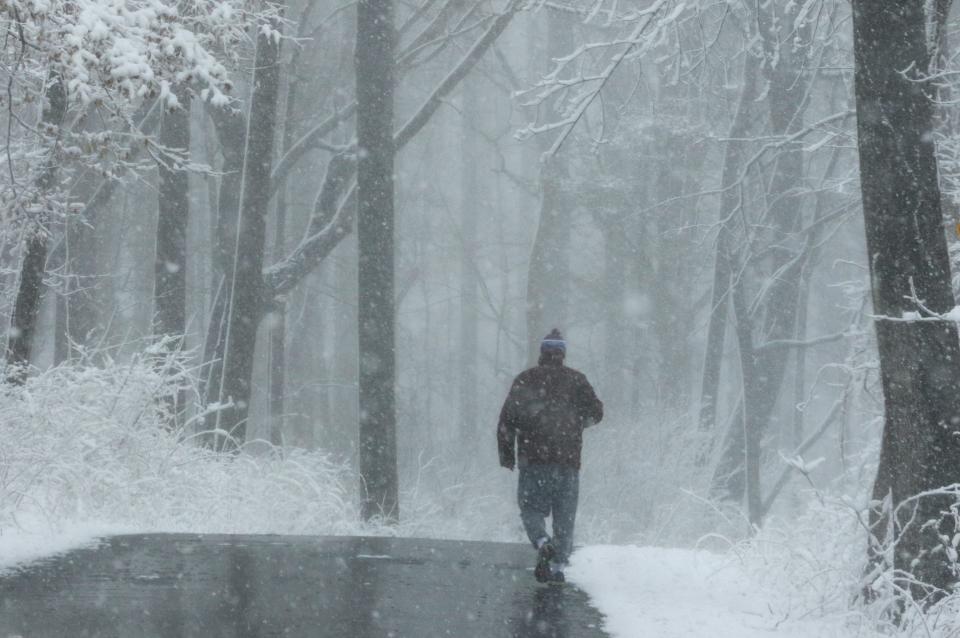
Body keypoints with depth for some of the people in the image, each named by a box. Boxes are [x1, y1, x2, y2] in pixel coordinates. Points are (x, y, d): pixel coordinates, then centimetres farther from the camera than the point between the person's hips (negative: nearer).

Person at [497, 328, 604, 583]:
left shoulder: (525, 380, 4)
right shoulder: (576, 380, 6)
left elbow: (507, 418, 0)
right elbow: (596, 411, 3)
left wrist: (506, 455, 8)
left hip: (533, 459, -1)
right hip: (568, 461, 1)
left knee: (531, 509, 7)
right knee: (565, 517, 9)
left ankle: (543, 543, -21)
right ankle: (559, 564, 1)